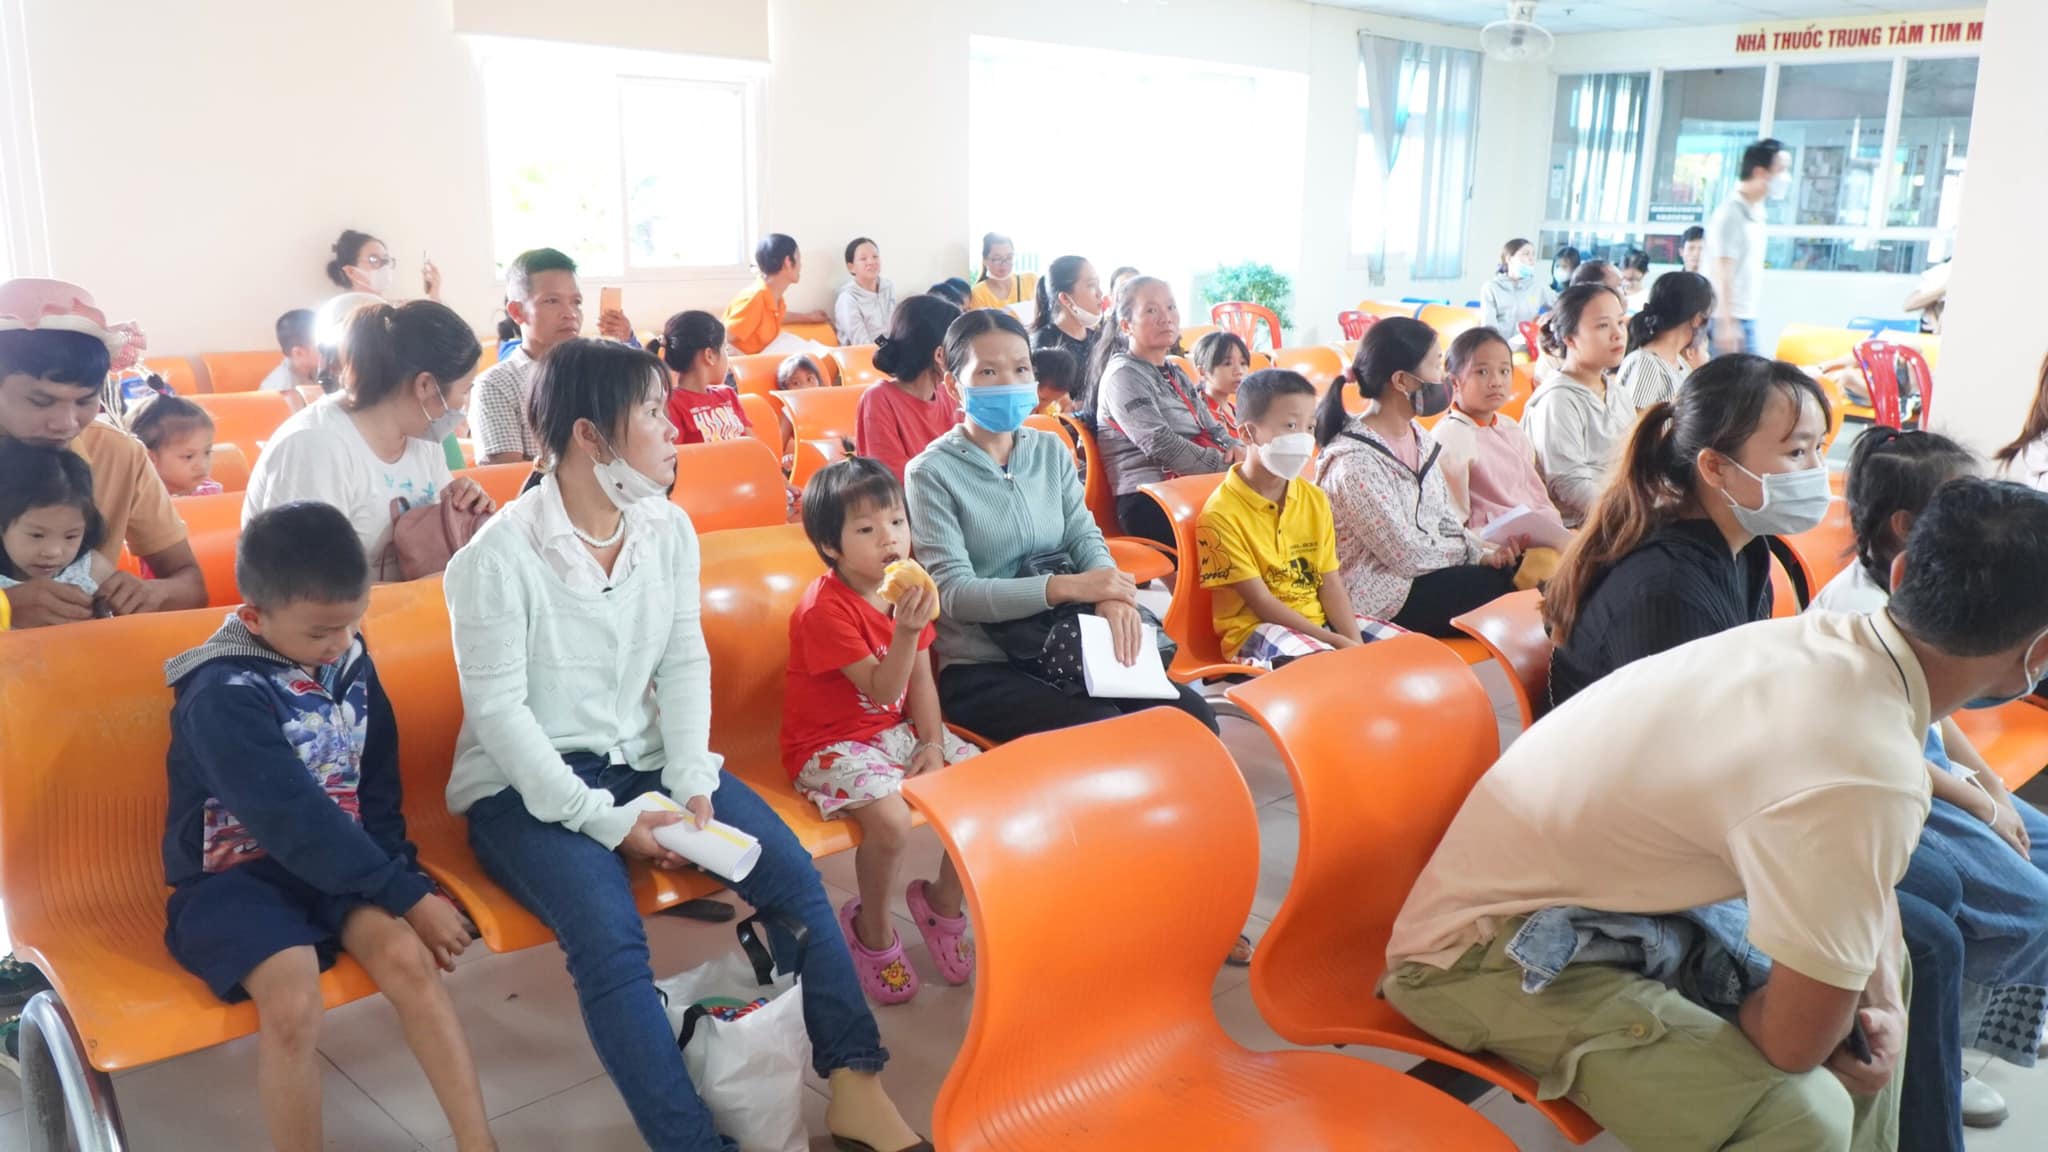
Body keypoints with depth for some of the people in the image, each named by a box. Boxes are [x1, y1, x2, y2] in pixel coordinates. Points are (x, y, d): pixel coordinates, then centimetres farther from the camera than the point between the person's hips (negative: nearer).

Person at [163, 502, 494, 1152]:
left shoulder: (349, 660, 1)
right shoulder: (222, 696, -19)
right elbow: (296, 821, -23)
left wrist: (400, 874, -5)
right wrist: (408, 894, -21)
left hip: (335, 863, 5)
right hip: (237, 875, -4)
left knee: (407, 957, -21)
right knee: (293, 1003, -30)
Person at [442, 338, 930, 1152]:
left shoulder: (668, 528, 1)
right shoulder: (498, 556, -15)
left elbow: (684, 663, 3)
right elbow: (498, 712, -15)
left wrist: (691, 783, -11)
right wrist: (605, 820, -20)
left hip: (643, 760, 5)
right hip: (526, 787, -5)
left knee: (789, 870, -13)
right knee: (610, 937, -30)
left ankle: (854, 1085, -7)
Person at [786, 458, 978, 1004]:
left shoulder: (906, 589, 2)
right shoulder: (824, 609, -22)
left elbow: (921, 679, 7)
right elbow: (881, 690, -25)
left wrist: (933, 743, -6)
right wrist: (907, 630, -40)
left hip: (896, 729, 8)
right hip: (831, 744, -7)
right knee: (892, 820, -32)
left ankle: (944, 900, 16)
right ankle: (872, 930, -1)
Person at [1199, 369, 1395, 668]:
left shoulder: (1314, 498, 6)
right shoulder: (1222, 512, -15)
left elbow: (1330, 583, 3)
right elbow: (1262, 603, -16)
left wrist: (1355, 643, -15)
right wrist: (1336, 642, -21)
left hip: (1318, 619, 8)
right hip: (1256, 628, -7)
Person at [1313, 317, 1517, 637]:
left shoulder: (1418, 436, 7)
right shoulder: (1353, 461, -21)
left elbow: (1446, 519, 13)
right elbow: (1408, 556, -19)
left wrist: (1481, 551, -6)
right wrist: (1479, 553, -6)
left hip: (1431, 572, 8)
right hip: (1383, 599, -8)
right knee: (1504, 588, -15)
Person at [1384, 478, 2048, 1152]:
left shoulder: (1824, 638, -6)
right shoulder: (1866, 777, -31)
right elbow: (1795, 1041, -21)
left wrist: (1884, 996, 0)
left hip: (1604, 882, 9)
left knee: (1884, 959, 17)